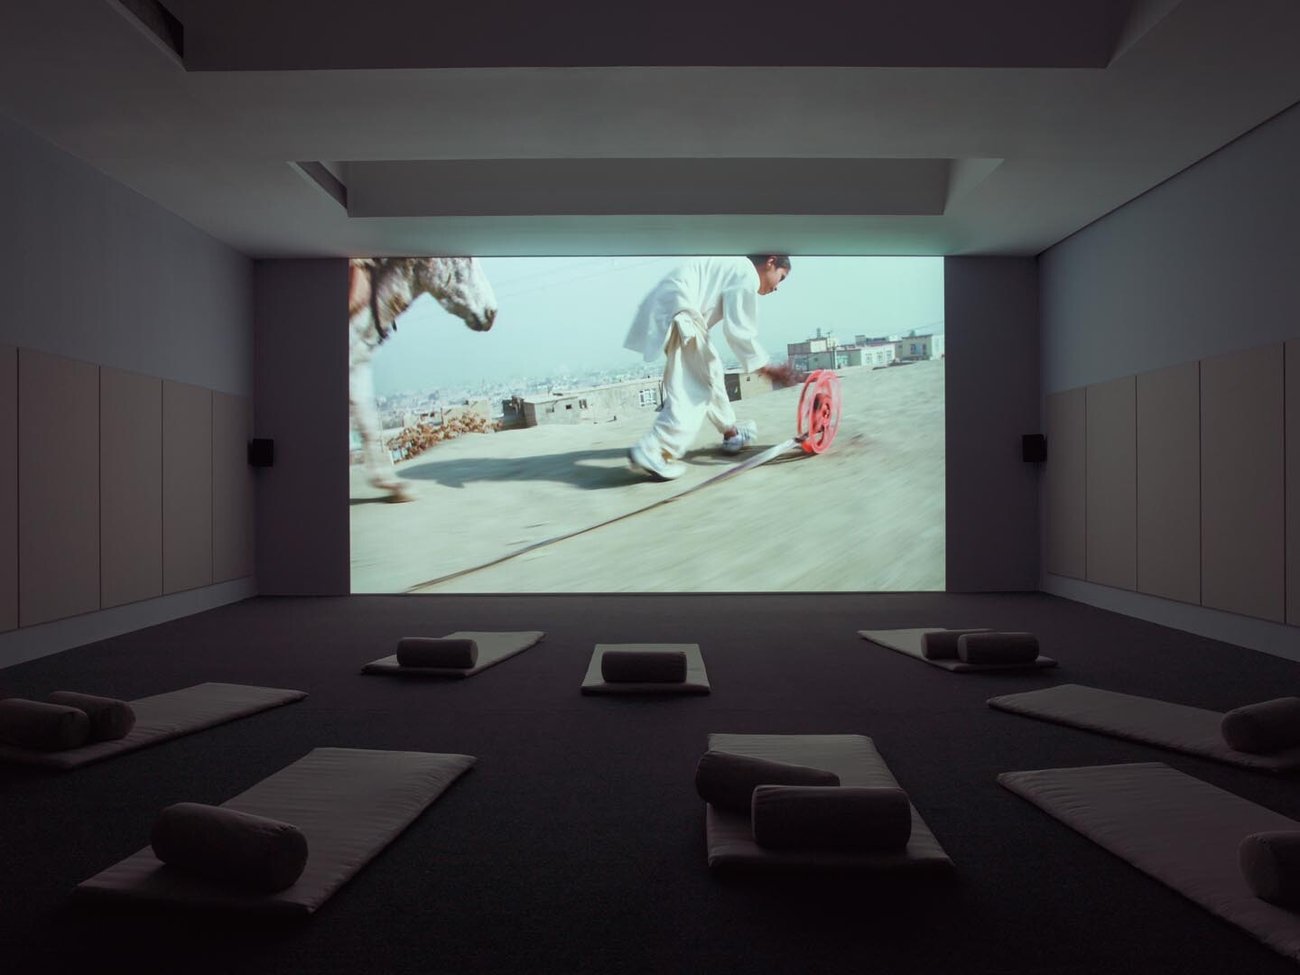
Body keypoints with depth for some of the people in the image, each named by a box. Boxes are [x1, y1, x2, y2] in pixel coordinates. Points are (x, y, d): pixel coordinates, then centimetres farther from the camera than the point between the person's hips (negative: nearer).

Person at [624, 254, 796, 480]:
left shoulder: (733, 268, 27)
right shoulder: (747, 273, -4)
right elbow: (739, 332, -10)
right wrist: (766, 368, -3)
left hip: (662, 311, 11)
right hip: (675, 311, -11)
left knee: (710, 370, 21)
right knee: (695, 386, -14)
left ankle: (731, 434, 35)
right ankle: (651, 451, -27)